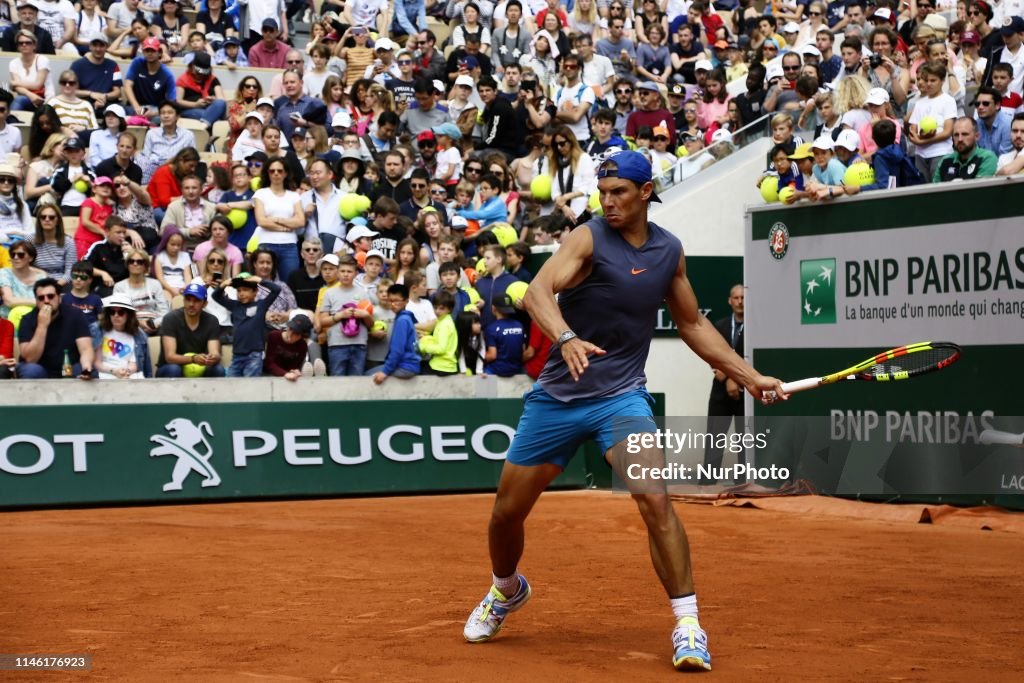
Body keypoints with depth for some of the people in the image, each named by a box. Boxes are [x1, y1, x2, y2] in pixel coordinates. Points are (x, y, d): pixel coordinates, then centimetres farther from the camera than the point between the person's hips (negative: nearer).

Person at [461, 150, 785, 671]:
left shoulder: (669, 250, 3)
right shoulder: (588, 239, -11)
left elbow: (692, 323, 17)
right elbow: (537, 291, -28)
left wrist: (748, 376, 13)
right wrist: (566, 338, -47)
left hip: (622, 395, 1)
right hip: (557, 395, -1)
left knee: (654, 498, -22)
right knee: (507, 510, 8)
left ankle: (687, 624, -13)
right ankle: (506, 591, 40)